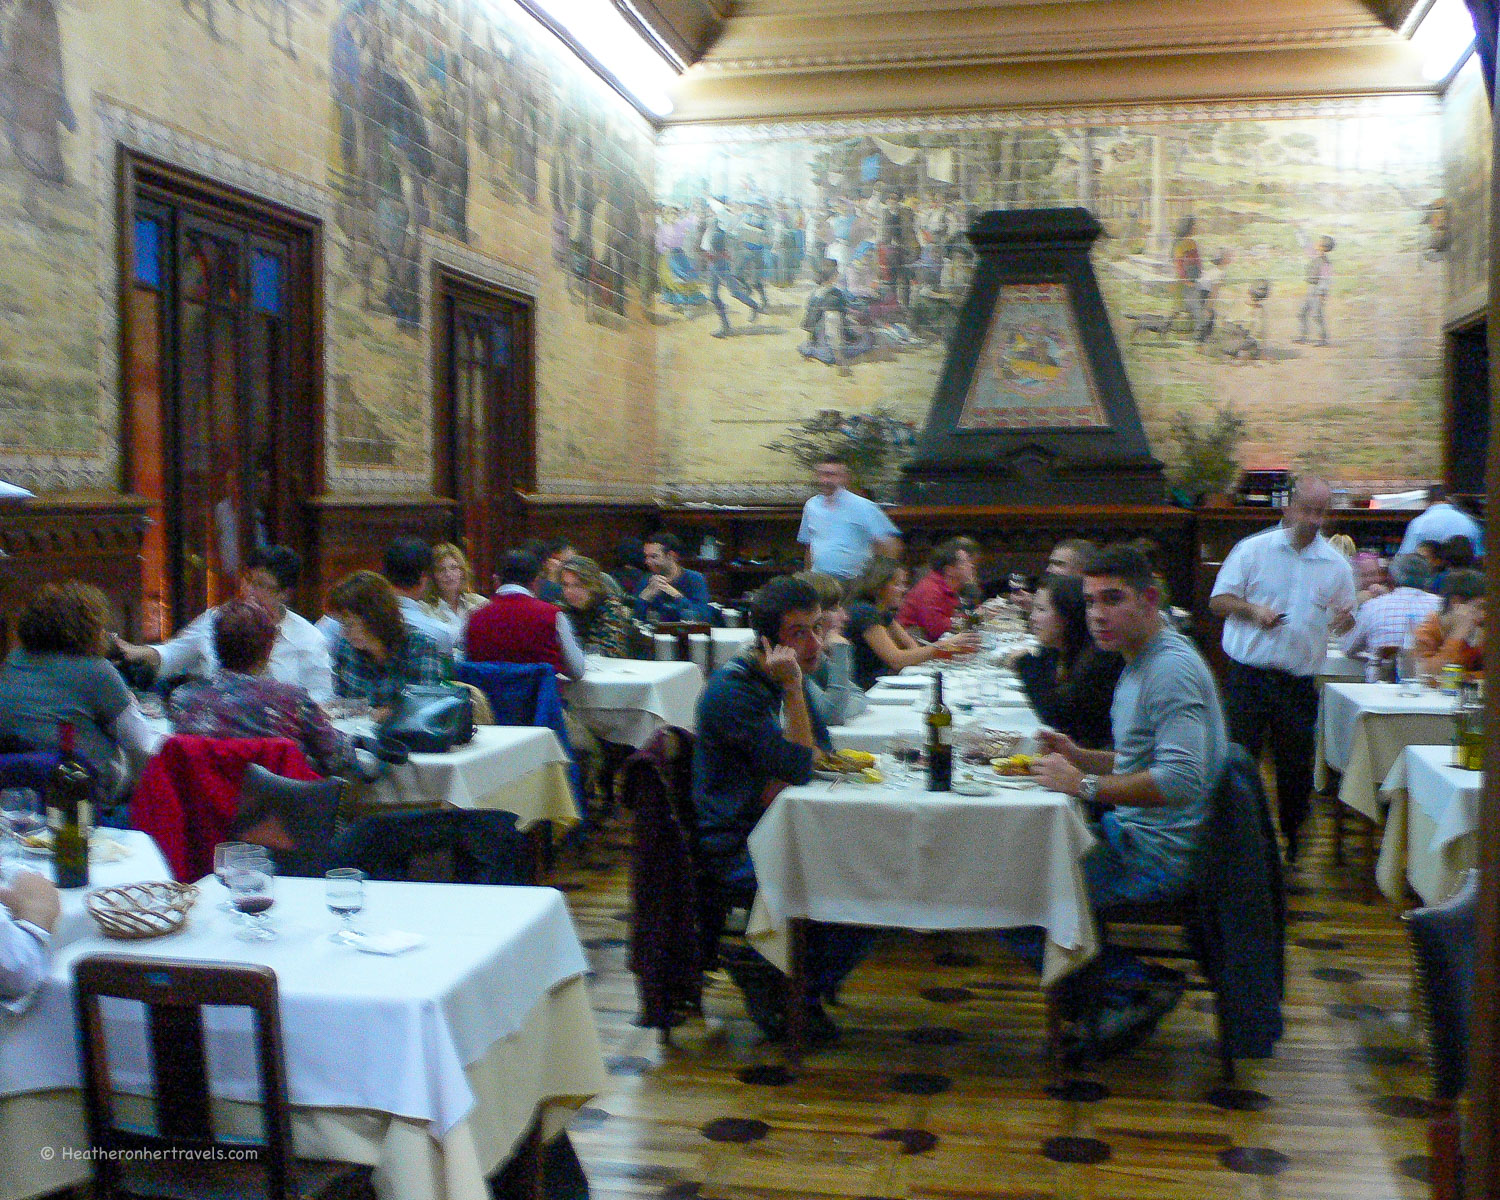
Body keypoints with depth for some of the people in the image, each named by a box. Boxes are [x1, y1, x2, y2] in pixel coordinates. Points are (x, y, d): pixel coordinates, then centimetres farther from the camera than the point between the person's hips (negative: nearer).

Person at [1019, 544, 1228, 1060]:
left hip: (1157, 853, -11)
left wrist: (1085, 785, -24)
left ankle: (1133, 986, 1)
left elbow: (1181, 780, -31)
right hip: (1134, 834, 11)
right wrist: (1078, 756, 8)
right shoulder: (1143, 662, 14)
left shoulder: (1171, 669, -19)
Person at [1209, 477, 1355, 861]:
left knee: (1296, 762, 10)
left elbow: (1345, 623, 11)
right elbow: (1218, 600, 0)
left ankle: (1292, 835, 29)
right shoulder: (1253, 549, 0)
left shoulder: (1337, 565, 6)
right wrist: (1253, 610, -18)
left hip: (1299, 681, 2)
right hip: (1248, 674, -2)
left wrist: (1343, 620, -13)